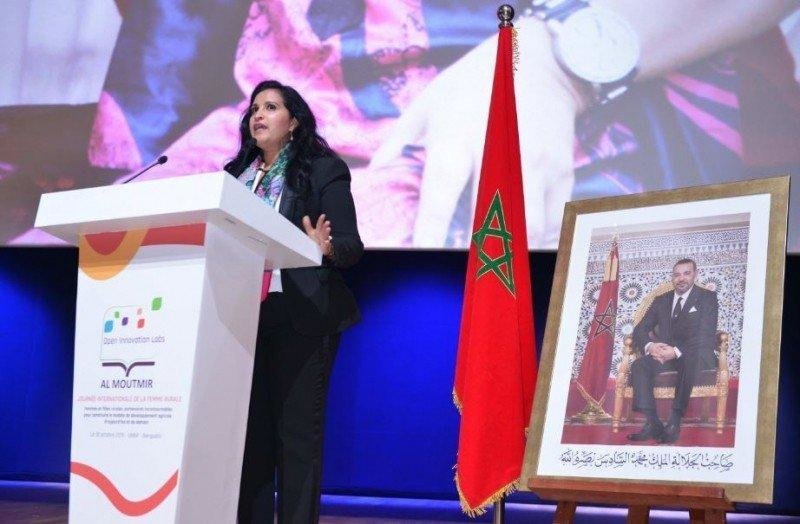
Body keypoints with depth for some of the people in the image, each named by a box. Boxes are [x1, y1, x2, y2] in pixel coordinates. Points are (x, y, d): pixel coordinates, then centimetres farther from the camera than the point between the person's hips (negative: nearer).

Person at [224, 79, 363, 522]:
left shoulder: (323, 170, 1)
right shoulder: (236, 174, 17)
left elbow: (352, 245, -5)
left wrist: (326, 248, -25)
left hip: (299, 317, -5)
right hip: (244, 315, 5)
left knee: (297, 428, -5)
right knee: (249, 427, 8)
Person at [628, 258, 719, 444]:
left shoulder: (707, 298, 7)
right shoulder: (661, 301, 20)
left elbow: (706, 336, -6)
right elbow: (639, 330, 13)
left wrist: (677, 351, -21)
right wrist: (649, 345, -12)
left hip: (697, 357, -4)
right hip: (664, 356, 4)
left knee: (691, 359, -39)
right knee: (639, 365, -26)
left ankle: (675, 421, -39)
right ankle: (652, 423, -31)